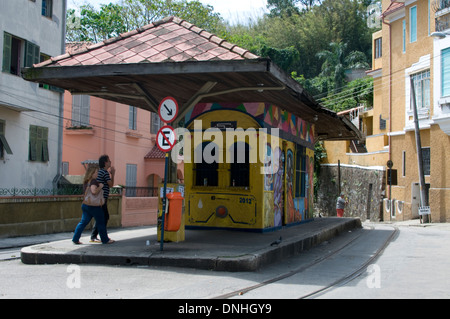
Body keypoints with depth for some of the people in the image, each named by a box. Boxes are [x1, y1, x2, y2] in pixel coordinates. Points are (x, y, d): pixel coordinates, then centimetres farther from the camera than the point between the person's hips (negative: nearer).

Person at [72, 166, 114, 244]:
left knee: (83, 222, 10)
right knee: (100, 223, 4)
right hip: (94, 205, -8)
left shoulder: (86, 182, 10)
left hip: (85, 205, 8)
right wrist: (100, 186, -15)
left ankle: (75, 239, 6)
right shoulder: (93, 181, -16)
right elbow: (94, 191, -31)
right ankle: (105, 240, 13)